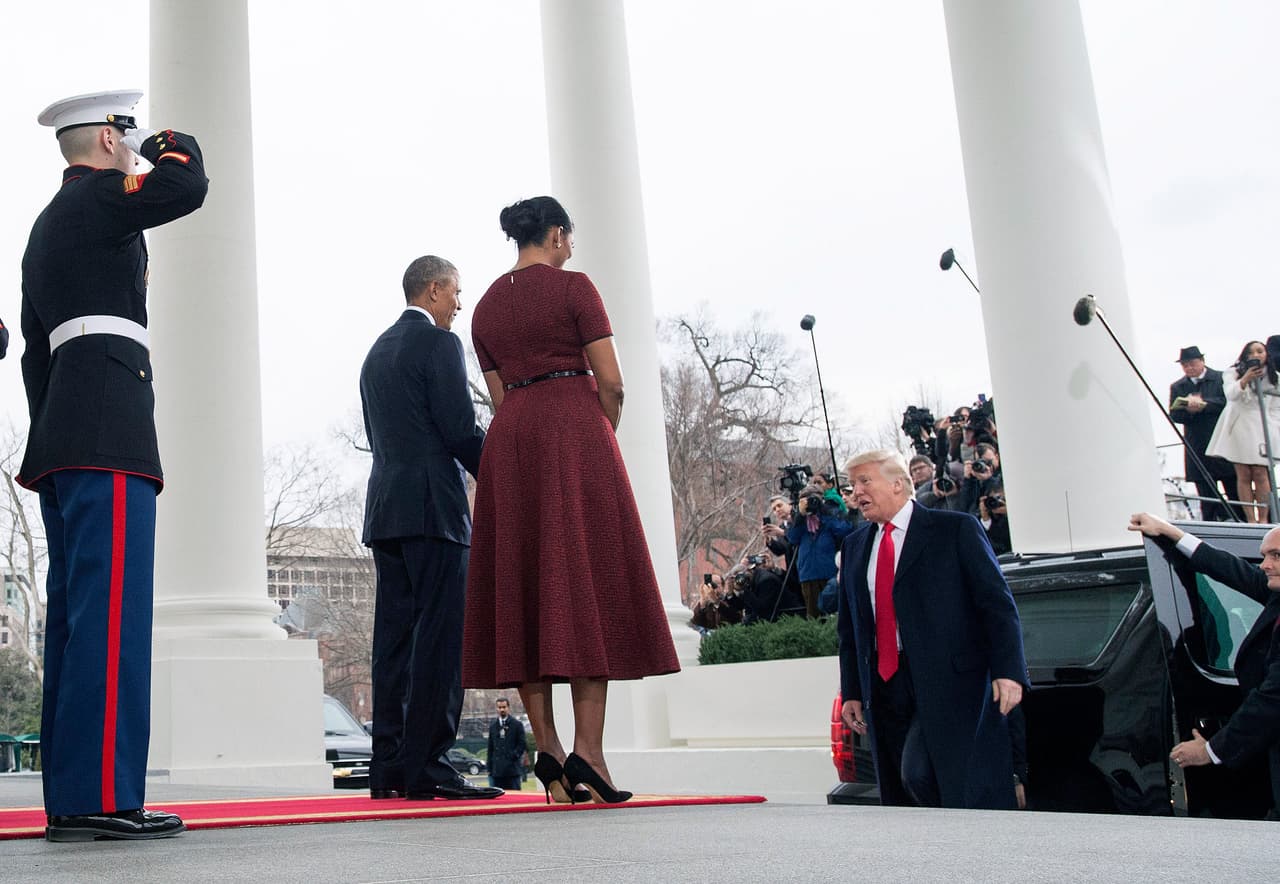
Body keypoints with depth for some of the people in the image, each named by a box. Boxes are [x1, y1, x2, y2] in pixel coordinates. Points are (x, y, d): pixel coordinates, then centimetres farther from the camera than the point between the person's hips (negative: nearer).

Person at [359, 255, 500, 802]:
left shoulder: (377, 351, 21)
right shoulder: (439, 344, -5)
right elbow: (462, 429, -12)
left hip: (385, 510, 9)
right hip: (432, 508, -8)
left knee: (395, 637, 7)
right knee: (439, 637, -8)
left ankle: (389, 767, 7)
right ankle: (425, 766, -10)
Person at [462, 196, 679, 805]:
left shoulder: (486, 306, 17)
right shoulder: (573, 287, -1)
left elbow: (499, 395, 15)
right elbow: (610, 382, -6)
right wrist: (605, 438, 10)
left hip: (510, 440, 6)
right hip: (573, 430, -5)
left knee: (523, 586, 4)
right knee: (586, 579, -7)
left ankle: (546, 745, 0)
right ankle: (587, 748, -15)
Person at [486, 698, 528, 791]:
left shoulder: (517, 724, 4)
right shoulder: (493, 725, 14)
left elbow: (522, 745, 2)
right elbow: (490, 747, 15)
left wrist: (514, 755, -13)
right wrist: (489, 767, 9)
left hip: (513, 769, -3)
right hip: (497, 769, 3)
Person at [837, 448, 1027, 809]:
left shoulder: (956, 529, 1)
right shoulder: (854, 546, 16)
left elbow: (998, 603, -3)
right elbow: (849, 626, 19)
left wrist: (1008, 670, -12)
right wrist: (851, 692, 13)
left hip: (950, 684, -5)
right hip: (884, 690, 6)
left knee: (920, 774, -19)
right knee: (899, 793, 5)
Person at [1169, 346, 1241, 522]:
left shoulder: (1221, 378, 4)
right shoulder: (1177, 387, 12)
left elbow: (1229, 402, -9)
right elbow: (1174, 415, 4)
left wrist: (1203, 405, -16)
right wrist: (1189, 409, -15)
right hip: (1198, 450, 2)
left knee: (1235, 490, 2)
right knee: (1207, 497, 2)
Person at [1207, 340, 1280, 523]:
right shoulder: (1234, 373, 4)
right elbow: (1231, 394, -14)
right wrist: (1245, 380, -30)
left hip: (1261, 428, 1)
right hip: (1238, 427, -1)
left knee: (1261, 474, -10)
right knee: (1243, 475, -6)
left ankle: (1263, 519, -8)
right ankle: (1251, 520, -4)